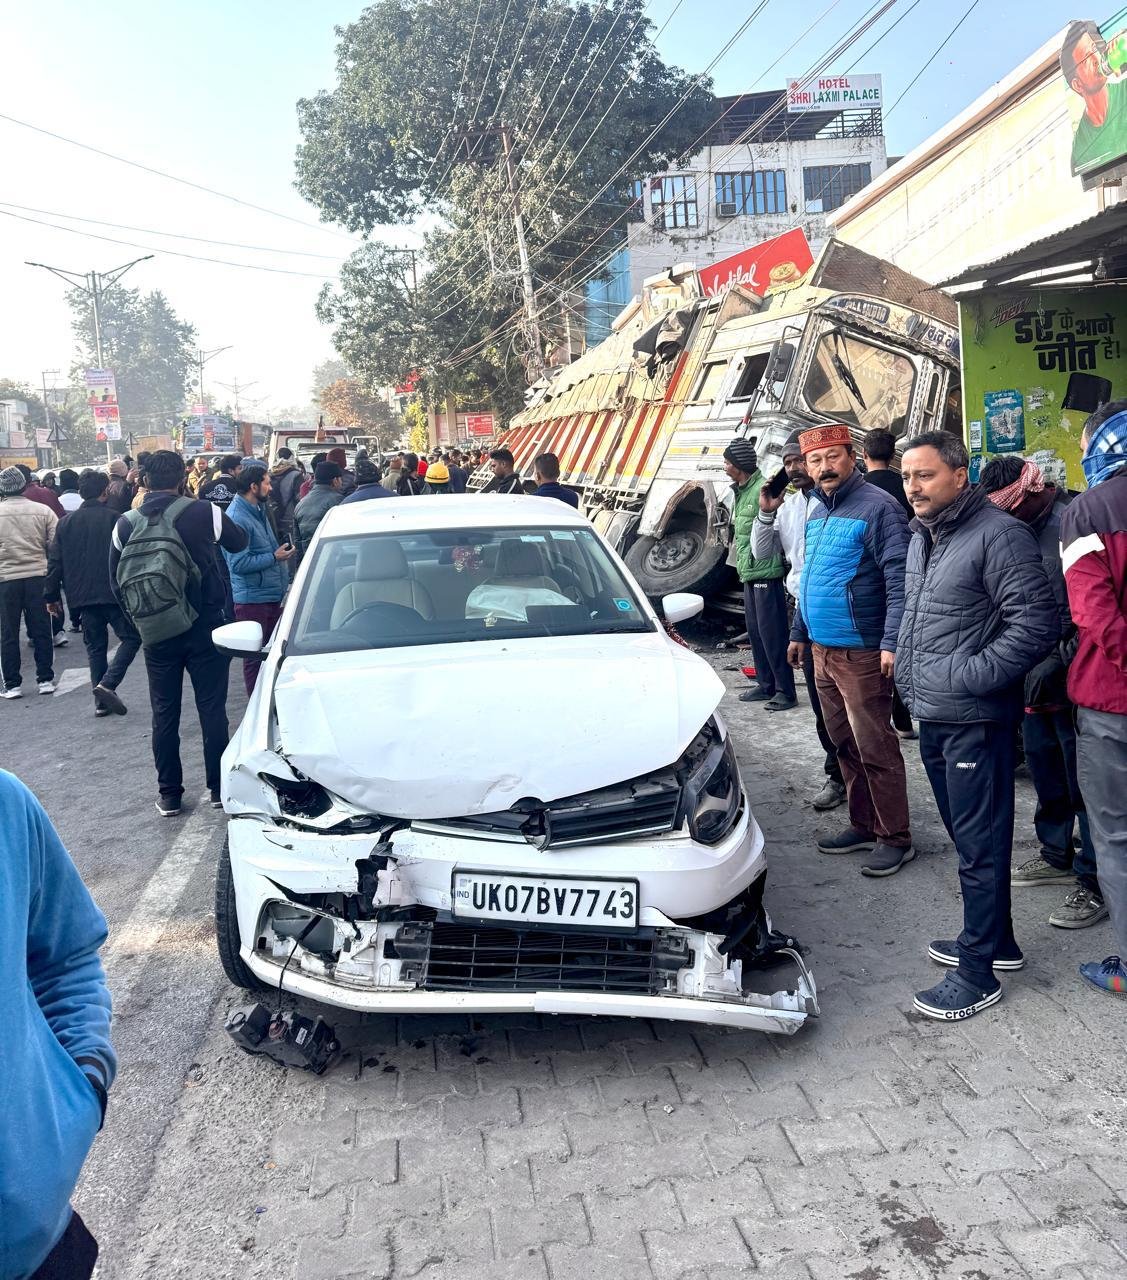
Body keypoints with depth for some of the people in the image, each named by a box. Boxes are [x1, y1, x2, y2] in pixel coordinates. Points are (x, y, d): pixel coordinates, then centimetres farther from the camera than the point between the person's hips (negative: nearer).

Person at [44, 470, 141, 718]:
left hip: (82, 595, 5)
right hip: (113, 592, -5)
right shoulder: (113, 518, -6)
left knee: (95, 646, 13)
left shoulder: (66, 522, 7)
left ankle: (101, 701, 11)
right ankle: (108, 684, -14)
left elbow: (55, 561, 6)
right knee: (131, 637, 5)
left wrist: (51, 595, 12)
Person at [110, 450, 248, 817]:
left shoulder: (126, 525, -1)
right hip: (204, 629, -2)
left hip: (156, 634, 2)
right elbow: (238, 542, 8)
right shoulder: (203, 512, -10)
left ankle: (169, 795, 17)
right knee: (212, 709, 7)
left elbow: (117, 581, 6)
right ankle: (219, 788, 13)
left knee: (164, 715, 11)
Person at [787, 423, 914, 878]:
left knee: (875, 748, -3)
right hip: (823, 652, 9)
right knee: (844, 745, 15)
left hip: (861, 654, -8)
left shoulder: (877, 508, -12)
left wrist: (891, 642, -24)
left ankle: (895, 839, 8)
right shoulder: (817, 512, 14)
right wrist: (799, 633, 24)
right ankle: (864, 826, 27)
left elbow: (899, 581, -18)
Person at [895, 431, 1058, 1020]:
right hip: (932, 718, 9)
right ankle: (993, 939, 36)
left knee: (980, 845, 0)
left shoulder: (998, 534, -15)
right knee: (966, 837, 20)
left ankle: (977, 972, 10)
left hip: (976, 722, -9)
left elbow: (1036, 624, -21)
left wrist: (970, 677, -21)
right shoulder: (921, 537, 13)